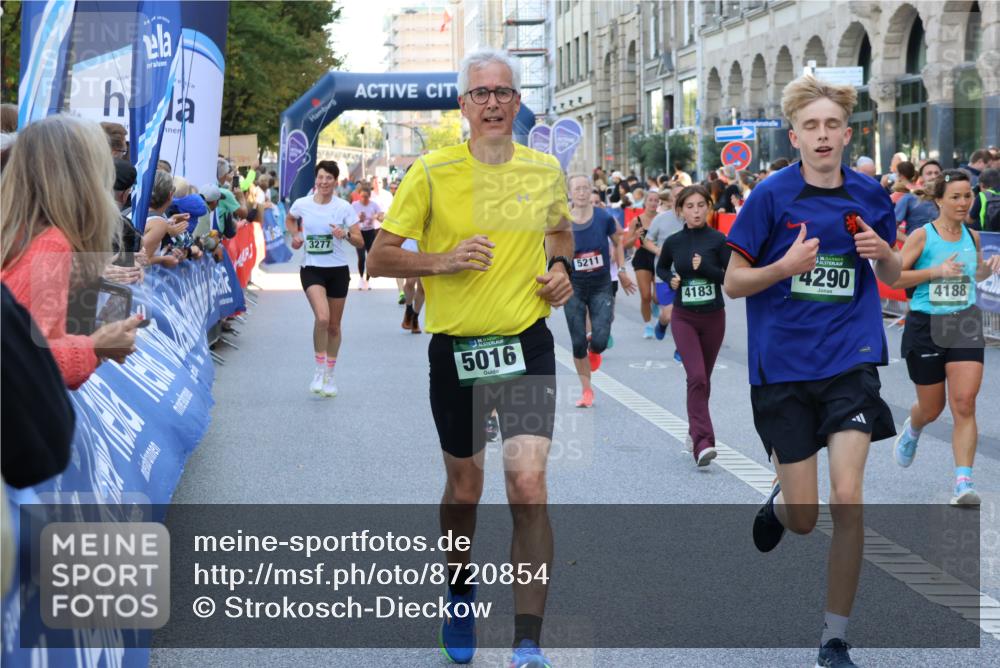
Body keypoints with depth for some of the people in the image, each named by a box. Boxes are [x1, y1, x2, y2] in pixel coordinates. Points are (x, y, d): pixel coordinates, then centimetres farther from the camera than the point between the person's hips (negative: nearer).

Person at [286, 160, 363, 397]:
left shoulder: (344, 207, -6)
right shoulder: (301, 204, -2)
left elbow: (359, 242, -6)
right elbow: (289, 219, 22)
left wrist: (345, 234, -25)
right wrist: (295, 235, 3)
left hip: (338, 270, 1)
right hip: (311, 269, -1)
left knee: (334, 325, 10)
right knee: (322, 318, -23)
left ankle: (329, 375, 28)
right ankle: (319, 369, -6)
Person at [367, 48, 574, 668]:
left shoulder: (545, 169, 3)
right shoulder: (433, 171, -6)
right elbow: (380, 256, -3)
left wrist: (560, 266, 4)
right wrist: (443, 260, -19)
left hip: (526, 345, 1)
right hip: (455, 349, 0)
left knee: (529, 487, -13)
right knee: (464, 489, 14)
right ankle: (460, 588, 44)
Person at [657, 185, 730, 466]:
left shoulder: (718, 240, -6)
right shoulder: (673, 242, -1)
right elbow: (661, 267, 18)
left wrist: (706, 268, -20)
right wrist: (670, 279, -3)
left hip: (713, 317, 1)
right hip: (684, 318, -1)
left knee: (703, 379, 13)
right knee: (696, 377, -15)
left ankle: (696, 432, 31)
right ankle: (703, 441, -21)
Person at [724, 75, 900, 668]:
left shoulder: (870, 194, 2)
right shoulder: (772, 195, -6)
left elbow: (892, 278, 15)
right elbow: (733, 283, -2)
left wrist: (885, 252, -8)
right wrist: (786, 265, -20)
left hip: (851, 360, 1)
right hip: (784, 366, -1)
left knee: (848, 499, -12)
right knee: (804, 518, 3)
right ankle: (779, 503, 43)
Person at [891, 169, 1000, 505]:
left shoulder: (972, 237, 5)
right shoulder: (922, 235, -8)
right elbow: (893, 277, -10)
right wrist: (936, 271, -19)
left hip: (965, 326, 2)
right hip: (926, 326, -2)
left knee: (964, 404, -12)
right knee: (931, 408, 11)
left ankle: (963, 482, -12)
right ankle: (912, 429, 49)